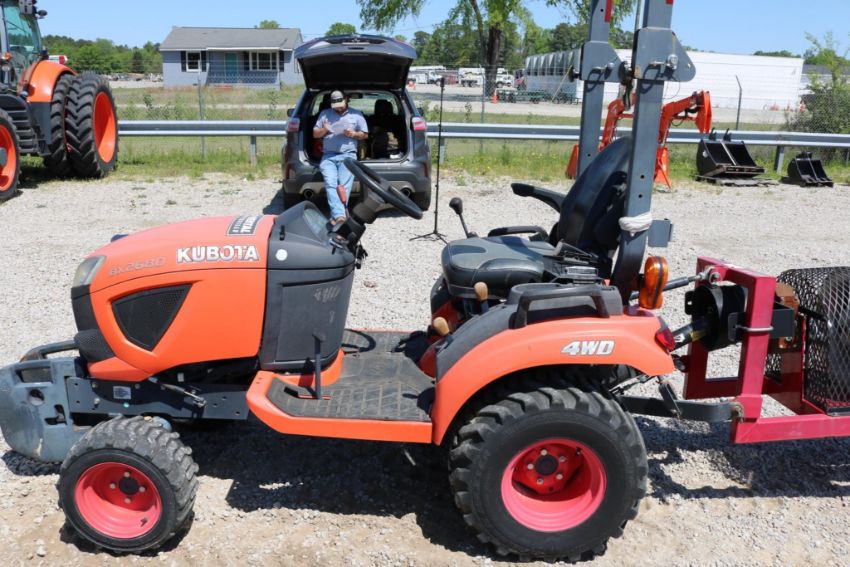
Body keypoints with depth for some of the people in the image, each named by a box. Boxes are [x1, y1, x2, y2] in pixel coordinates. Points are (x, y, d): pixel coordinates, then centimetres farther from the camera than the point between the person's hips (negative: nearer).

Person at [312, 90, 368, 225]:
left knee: (344, 186, -19)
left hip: (348, 155, -1)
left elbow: (365, 134, 16)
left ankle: (335, 217, -20)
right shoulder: (324, 114, 21)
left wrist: (354, 134, -4)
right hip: (328, 156, 1)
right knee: (330, 184, -22)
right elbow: (315, 134, 21)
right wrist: (324, 130, -1)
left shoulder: (356, 114, 17)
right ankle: (339, 215, -34)